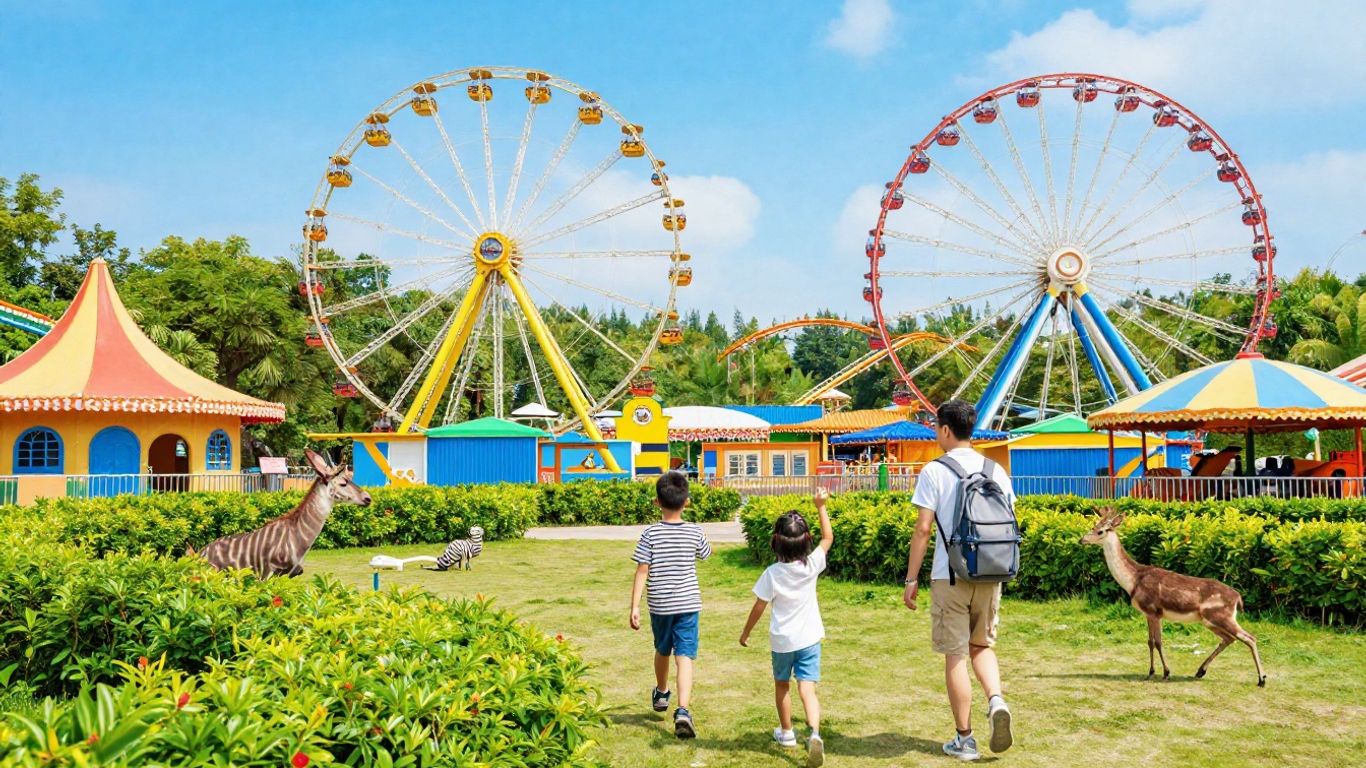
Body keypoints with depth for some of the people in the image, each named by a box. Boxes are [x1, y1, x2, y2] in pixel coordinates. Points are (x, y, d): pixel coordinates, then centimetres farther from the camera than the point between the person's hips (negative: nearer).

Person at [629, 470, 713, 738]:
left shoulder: (650, 534, -9)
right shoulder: (695, 532, -5)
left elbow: (642, 572, -11)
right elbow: (705, 554, 16)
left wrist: (635, 606, -8)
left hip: (660, 605, 0)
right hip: (688, 603, 0)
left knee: (662, 650, 23)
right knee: (684, 657, -5)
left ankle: (661, 693, 46)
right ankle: (683, 710, -21)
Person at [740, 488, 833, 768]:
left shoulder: (772, 574, -15)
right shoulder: (812, 565, -10)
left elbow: (759, 607, -7)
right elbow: (828, 538, 6)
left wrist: (745, 632, 8)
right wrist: (821, 506, 8)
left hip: (781, 641, -1)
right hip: (809, 639, 1)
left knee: (782, 685, 21)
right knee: (807, 689, -4)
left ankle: (786, 732, 35)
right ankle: (815, 734, -26)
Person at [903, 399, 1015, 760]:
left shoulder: (934, 471, -8)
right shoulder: (996, 471, 6)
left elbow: (923, 528, -10)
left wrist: (911, 579, -4)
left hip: (950, 575, -4)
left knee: (955, 656, 4)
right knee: (981, 646, 21)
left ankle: (964, 739, 10)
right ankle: (996, 700, -5)